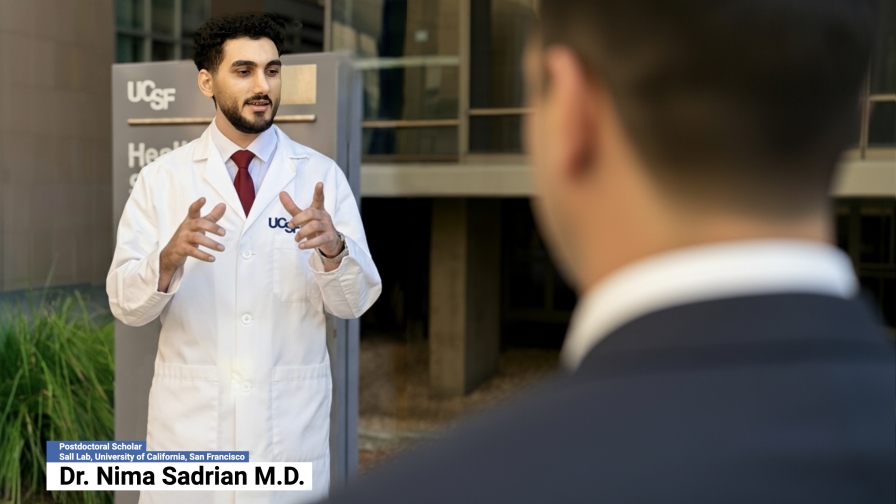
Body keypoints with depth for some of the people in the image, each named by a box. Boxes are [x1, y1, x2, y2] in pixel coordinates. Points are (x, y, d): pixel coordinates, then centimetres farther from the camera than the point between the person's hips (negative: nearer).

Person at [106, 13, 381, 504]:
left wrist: (332, 248, -25)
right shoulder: (162, 178, -1)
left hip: (292, 420, 1)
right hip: (189, 418, 0)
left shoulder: (321, 175, -1)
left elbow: (355, 301, -5)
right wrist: (169, 257, -25)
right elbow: (125, 303, -5)